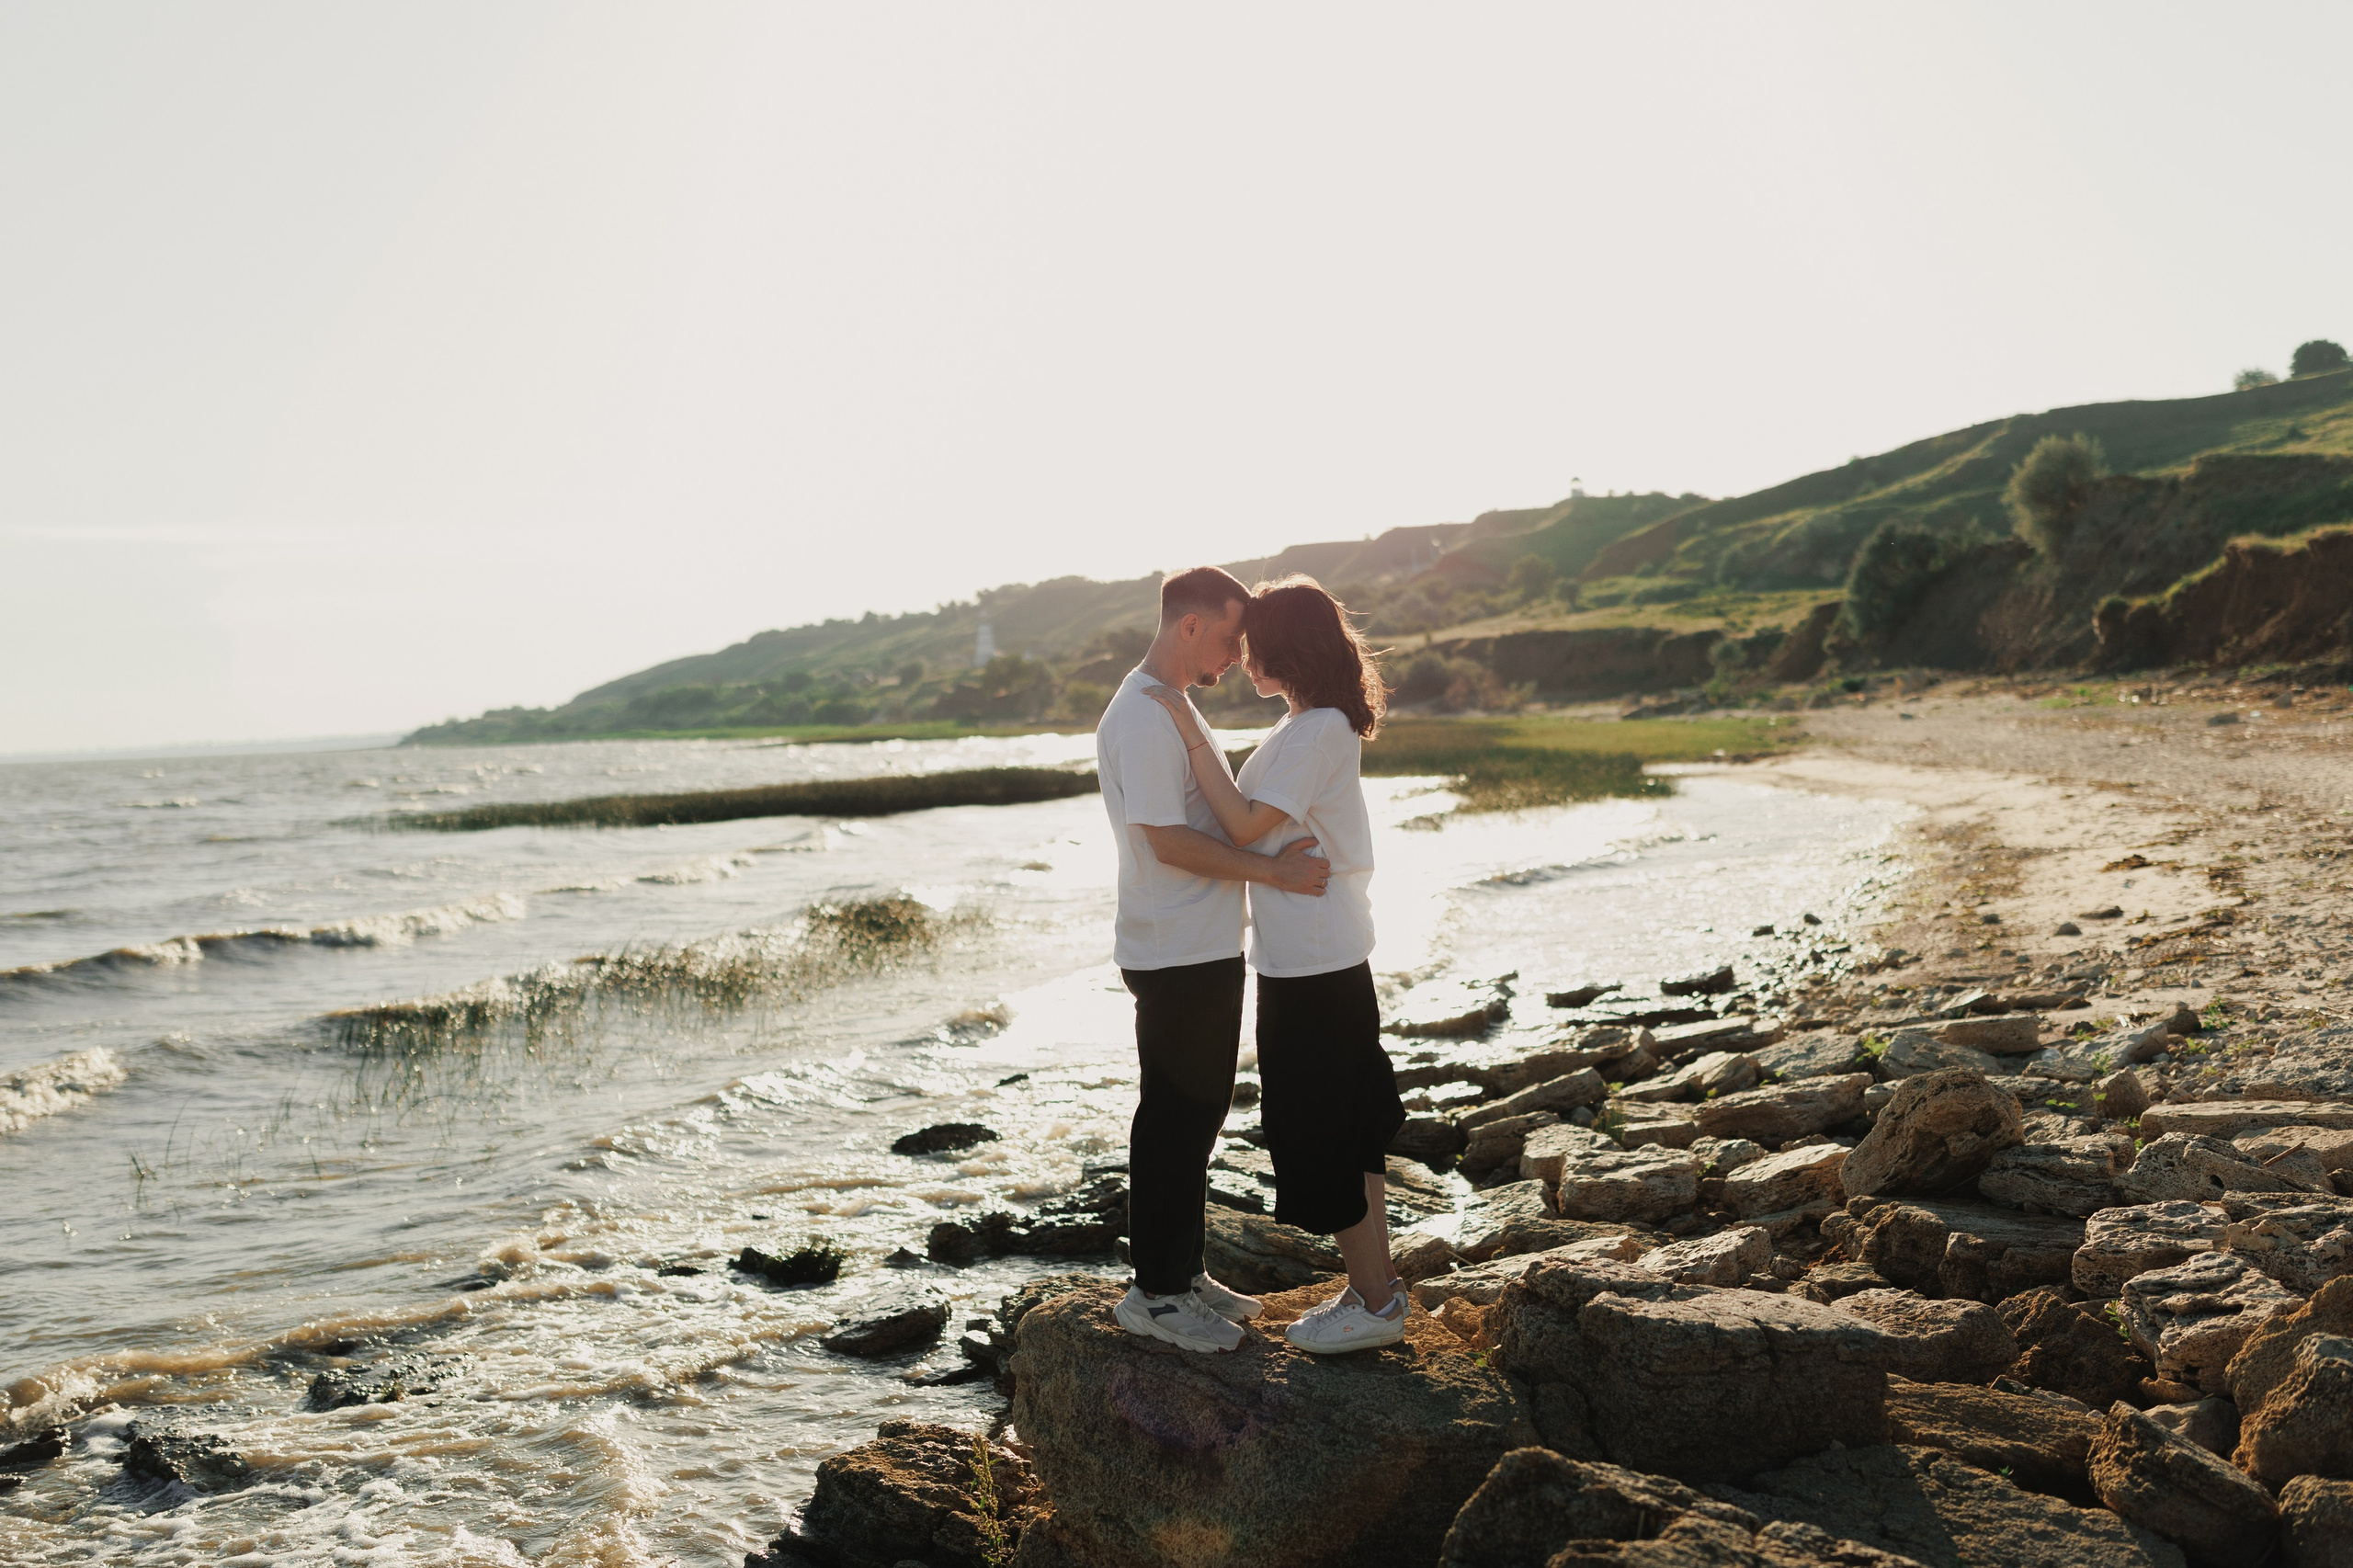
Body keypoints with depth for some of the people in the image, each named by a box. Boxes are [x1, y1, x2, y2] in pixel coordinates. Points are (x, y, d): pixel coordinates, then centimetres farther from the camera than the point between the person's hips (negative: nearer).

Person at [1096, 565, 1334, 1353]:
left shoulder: (1173, 706, 16)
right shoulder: (1141, 718, -18)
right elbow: (1169, 843, -23)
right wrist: (1273, 869, -21)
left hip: (1208, 950, 10)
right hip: (1175, 956, -10)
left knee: (1198, 1113, 16)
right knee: (1174, 1118, -2)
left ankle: (1183, 1272, 27)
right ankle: (1155, 1291, 9)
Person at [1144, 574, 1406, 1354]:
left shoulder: (1318, 732, -18)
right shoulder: (1317, 727, 13)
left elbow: (1245, 824, -24)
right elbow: (1261, 826, 14)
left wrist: (1191, 732, -22)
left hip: (1311, 966, -10)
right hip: (1324, 956, 10)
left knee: (1321, 1139, 0)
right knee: (1349, 1128, 16)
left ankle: (1373, 1304, 11)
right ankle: (1376, 1283, 27)